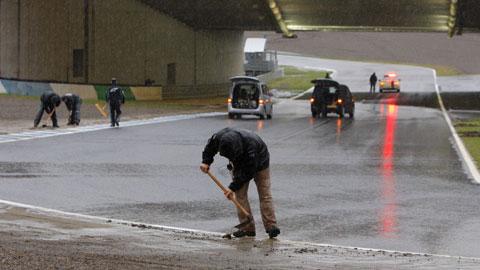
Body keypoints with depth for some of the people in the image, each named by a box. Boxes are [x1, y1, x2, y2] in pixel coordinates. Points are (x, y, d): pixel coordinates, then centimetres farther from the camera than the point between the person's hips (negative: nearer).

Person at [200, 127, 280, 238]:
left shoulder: (251, 145, -43)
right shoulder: (220, 137, -30)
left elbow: (248, 172, -35)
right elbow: (210, 146, -3)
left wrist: (233, 187, -33)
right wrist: (206, 161, -15)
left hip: (259, 163, -5)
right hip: (239, 163, 5)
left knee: (265, 195, -11)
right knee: (240, 195, -7)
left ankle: (271, 226, -15)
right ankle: (248, 227, -8)